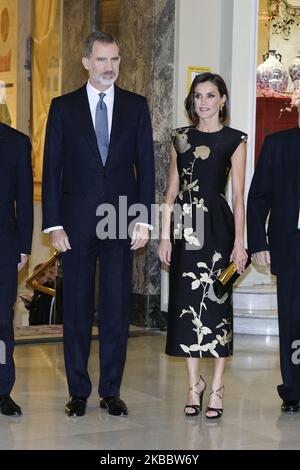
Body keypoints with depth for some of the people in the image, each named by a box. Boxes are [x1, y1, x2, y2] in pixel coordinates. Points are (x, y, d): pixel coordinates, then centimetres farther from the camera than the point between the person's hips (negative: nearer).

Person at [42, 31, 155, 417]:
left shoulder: (136, 106, 7)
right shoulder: (63, 107, 4)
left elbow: (146, 165, 5)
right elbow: (51, 168, 2)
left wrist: (144, 220, -3)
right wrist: (53, 224, -6)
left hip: (120, 223, 1)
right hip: (77, 222, -1)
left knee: (117, 308, 3)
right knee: (76, 309, 5)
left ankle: (111, 391, 13)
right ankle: (78, 391, 14)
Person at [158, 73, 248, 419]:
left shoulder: (234, 140, 2)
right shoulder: (180, 138, 12)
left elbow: (238, 195, -2)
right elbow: (172, 190, 11)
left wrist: (239, 241, -8)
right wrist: (165, 236, 5)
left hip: (217, 226, -4)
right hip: (185, 227, 4)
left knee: (216, 300, -1)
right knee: (186, 302, 5)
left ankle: (217, 388, 8)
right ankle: (195, 383, 18)